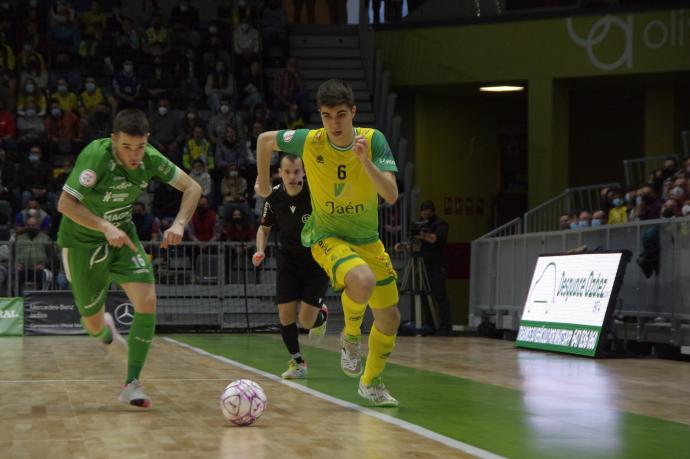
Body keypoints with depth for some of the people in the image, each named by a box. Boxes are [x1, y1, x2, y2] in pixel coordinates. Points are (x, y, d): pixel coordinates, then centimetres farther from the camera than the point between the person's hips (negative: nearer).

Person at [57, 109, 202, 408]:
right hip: (82, 240, -4)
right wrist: (106, 227, -41)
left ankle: (131, 385, -7)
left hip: (122, 235, 4)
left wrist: (179, 224, -21)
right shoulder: (96, 156, -29)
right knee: (94, 326, 4)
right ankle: (105, 326, 46)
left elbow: (192, 188, -4)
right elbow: (65, 204, -32)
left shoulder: (150, 159, -14)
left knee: (147, 303, -16)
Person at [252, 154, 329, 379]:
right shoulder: (274, 197, -7)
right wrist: (260, 250, -8)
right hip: (289, 261, 3)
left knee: (306, 320, -10)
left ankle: (321, 316, 27)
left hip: (318, 261, -3)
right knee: (285, 314, -6)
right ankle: (297, 362, 14)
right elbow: (265, 228, 9)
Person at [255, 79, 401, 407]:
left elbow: (391, 196, -23)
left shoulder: (374, 140, -15)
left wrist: (365, 160, -35)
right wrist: (263, 181, 14)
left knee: (390, 318, 6)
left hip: (368, 239, 3)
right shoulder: (309, 141, -15)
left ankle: (371, 383, 32)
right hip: (328, 236, -3)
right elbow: (265, 139, 4)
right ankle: (351, 336, -2)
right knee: (363, 282, -35)